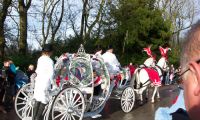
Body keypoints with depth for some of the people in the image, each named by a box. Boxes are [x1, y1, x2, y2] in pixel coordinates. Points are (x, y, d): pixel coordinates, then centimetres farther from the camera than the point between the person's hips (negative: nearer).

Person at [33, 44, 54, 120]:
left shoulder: (40, 59, 8)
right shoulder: (50, 61, -13)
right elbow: (51, 73, -18)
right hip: (45, 82, -7)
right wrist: (51, 81, -7)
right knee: (44, 101, 3)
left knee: (37, 100, 15)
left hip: (38, 81, 7)